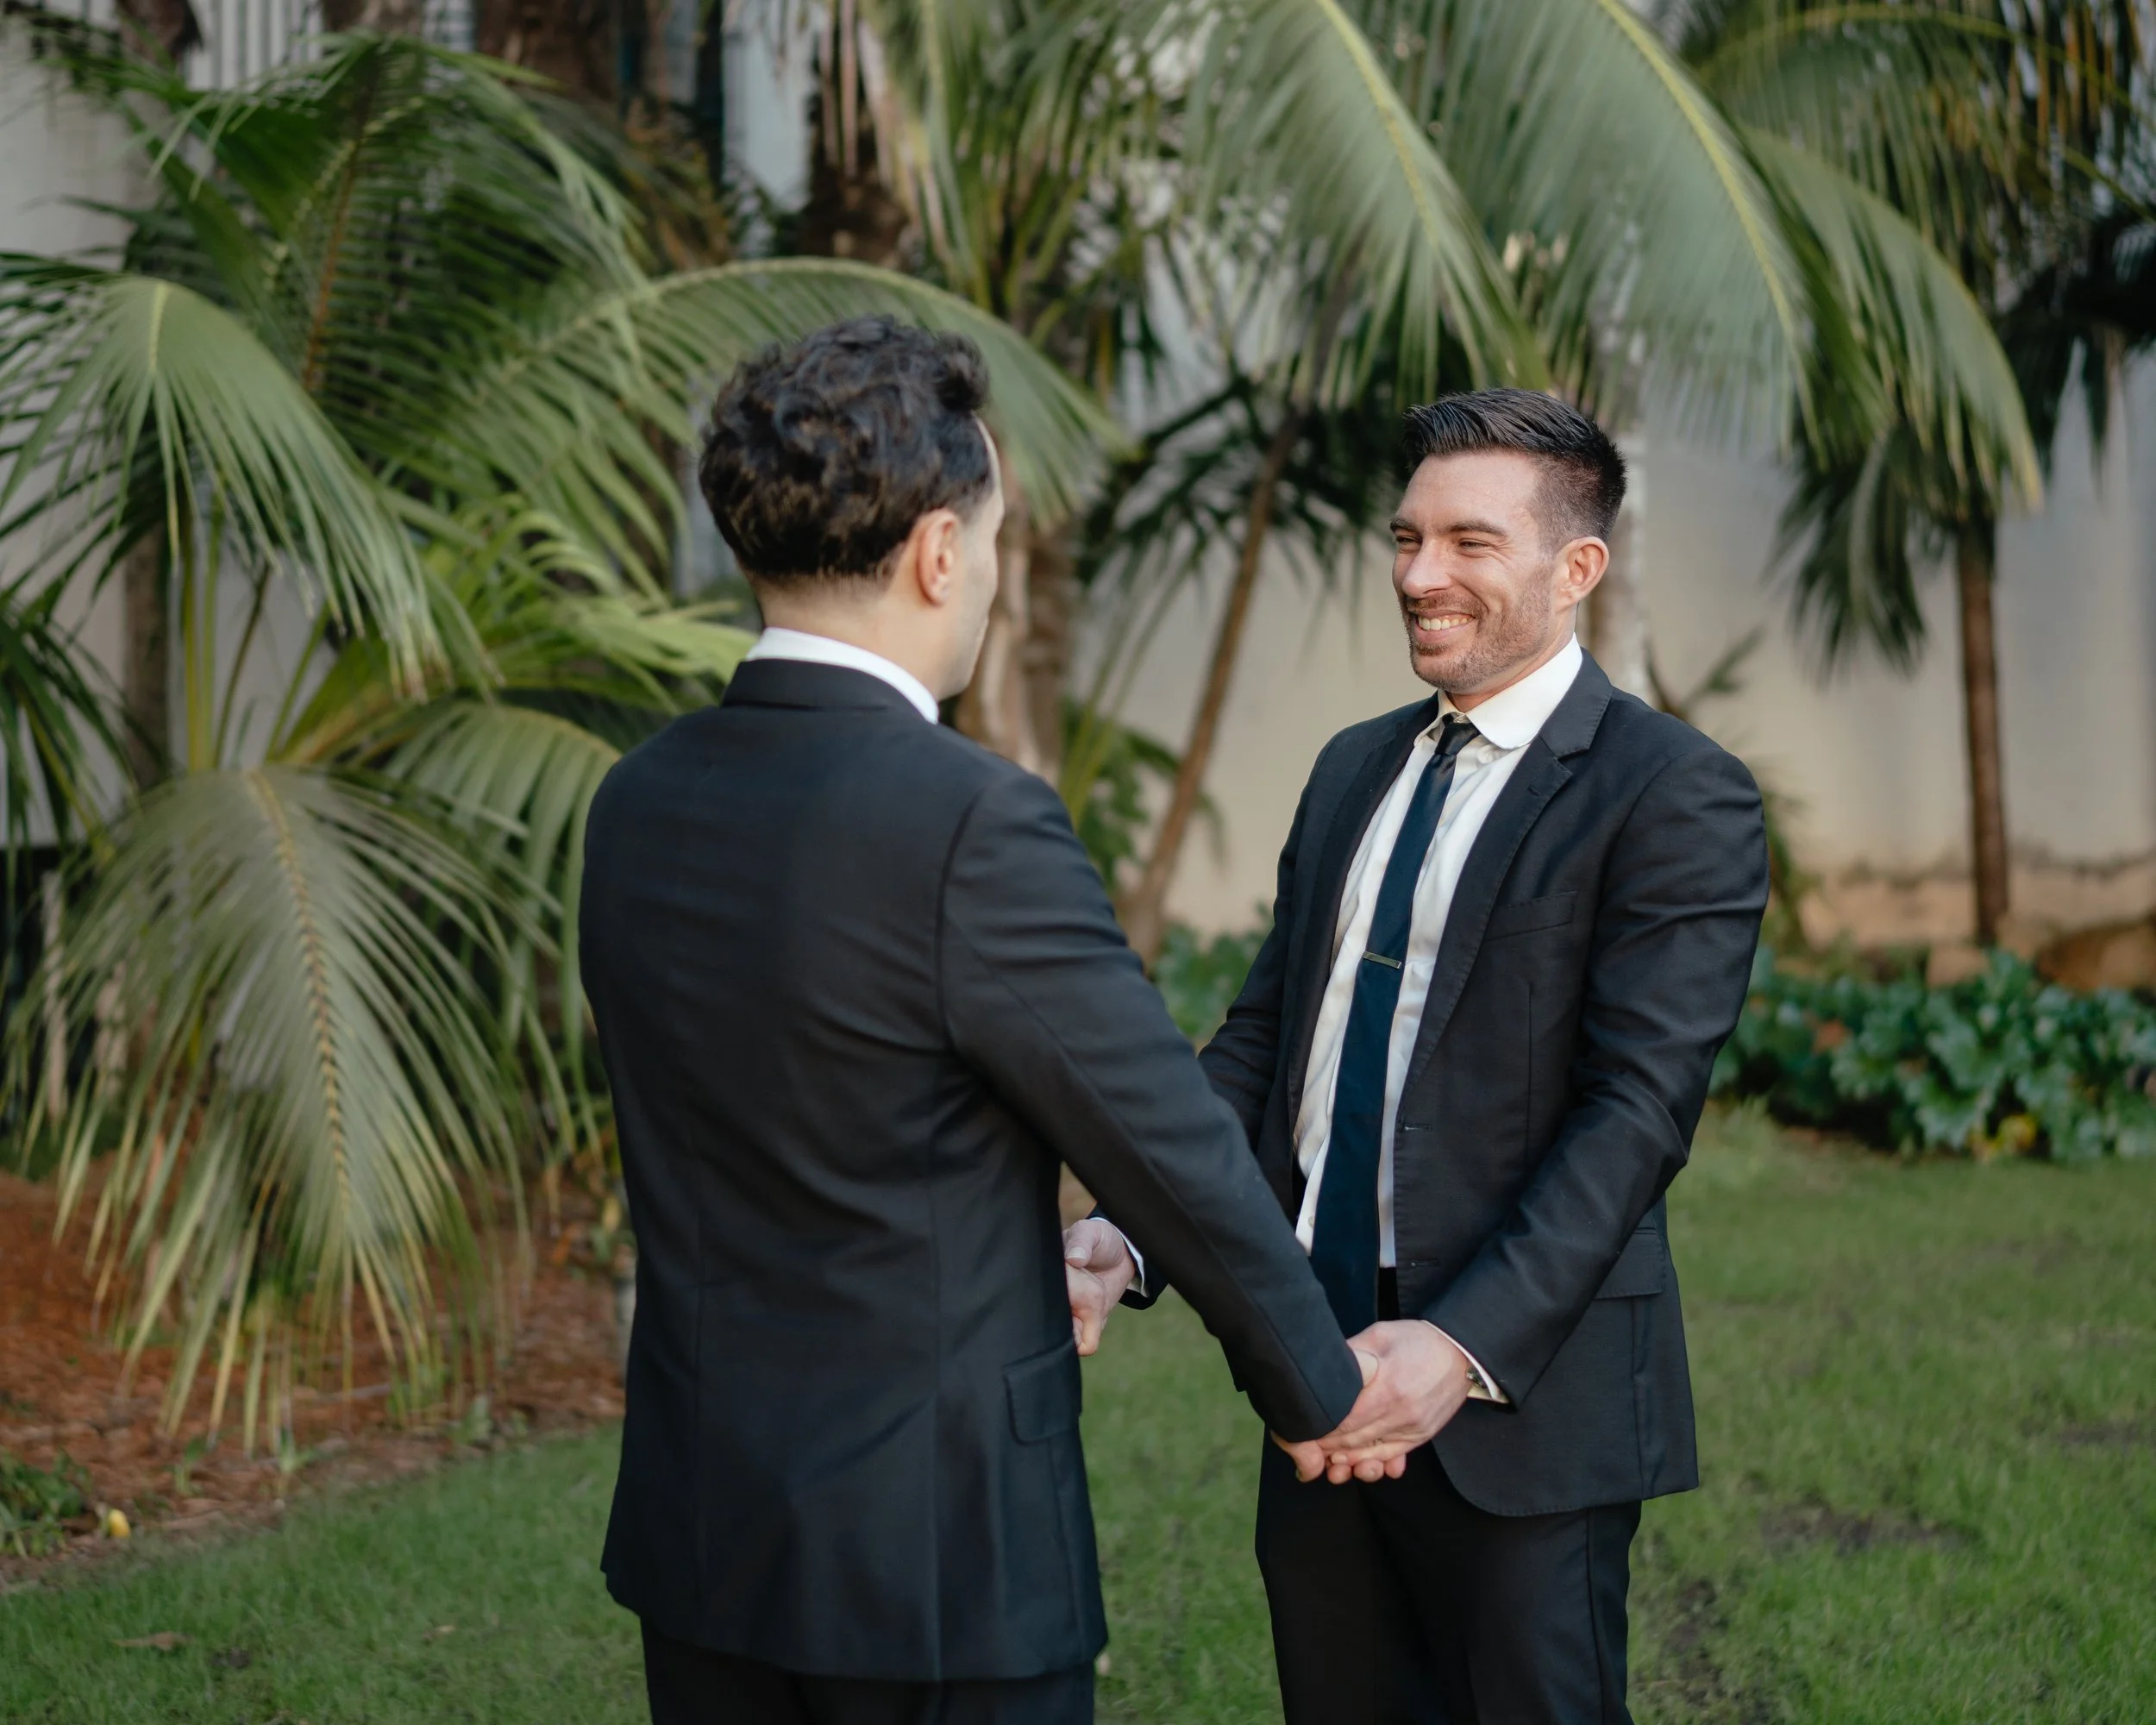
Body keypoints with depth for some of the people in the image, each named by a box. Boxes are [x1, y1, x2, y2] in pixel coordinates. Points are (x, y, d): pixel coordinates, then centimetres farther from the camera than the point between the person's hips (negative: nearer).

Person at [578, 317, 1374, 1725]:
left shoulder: (640, 804, 1)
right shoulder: (973, 827, -20)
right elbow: (1177, 1149, -12)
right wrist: (1322, 1390, 4)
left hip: (703, 1524, 7)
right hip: (940, 1552, -7)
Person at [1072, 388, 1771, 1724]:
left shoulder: (1676, 797, -10)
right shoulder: (1355, 770, 14)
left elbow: (1639, 1107, -17)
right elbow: (1263, 1037, 12)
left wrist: (1466, 1346, -28)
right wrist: (1130, 1235, -4)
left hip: (1524, 1399, -6)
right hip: (1324, 1365, 7)